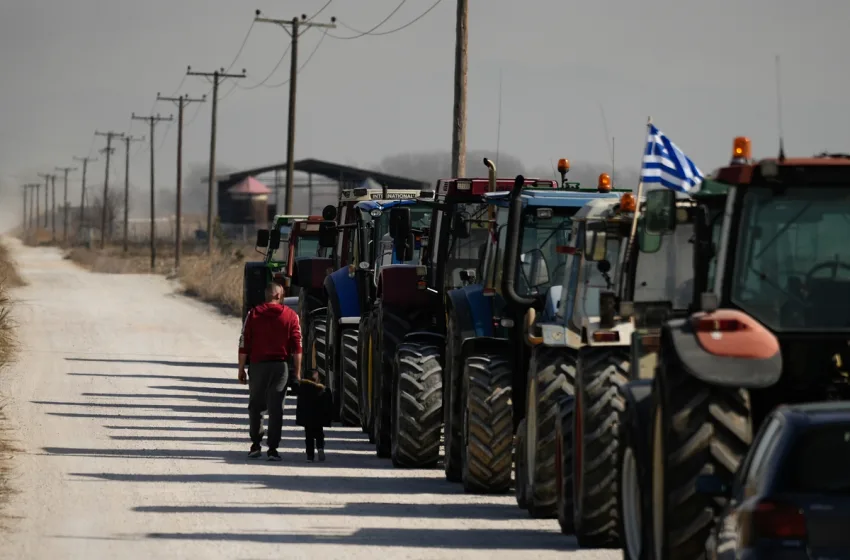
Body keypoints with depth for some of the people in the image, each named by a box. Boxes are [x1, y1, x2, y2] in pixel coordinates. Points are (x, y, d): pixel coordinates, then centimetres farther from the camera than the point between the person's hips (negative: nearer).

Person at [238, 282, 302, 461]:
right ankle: (273, 448, -1)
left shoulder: (254, 314, 1)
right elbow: (297, 347, -2)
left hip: (258, 365, 0)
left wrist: (241, 369, 5)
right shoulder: (291, 315, 1)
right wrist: (297, 372, 2)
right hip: (280, 366, 0)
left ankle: (255, 444, 12)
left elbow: (244, 345, -1)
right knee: (276, 408, 2)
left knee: (255, 406, 15)